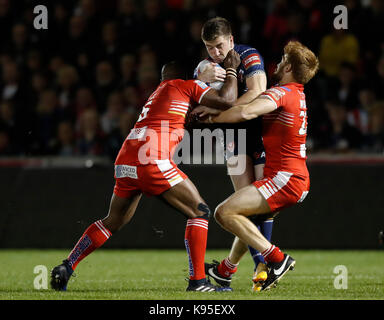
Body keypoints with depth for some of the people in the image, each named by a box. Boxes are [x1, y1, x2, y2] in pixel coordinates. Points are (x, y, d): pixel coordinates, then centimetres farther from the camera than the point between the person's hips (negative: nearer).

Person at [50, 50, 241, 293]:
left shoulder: (157, 94, 32)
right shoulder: (187, 86, 10)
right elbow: (226, 101, 2)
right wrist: (232, 71, 15)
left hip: (124, 164, 8)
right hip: (152, 162, -8)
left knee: (112, 222, 24)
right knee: (200, 211, 2)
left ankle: (66, 268, 18)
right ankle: (198, 280, -6)